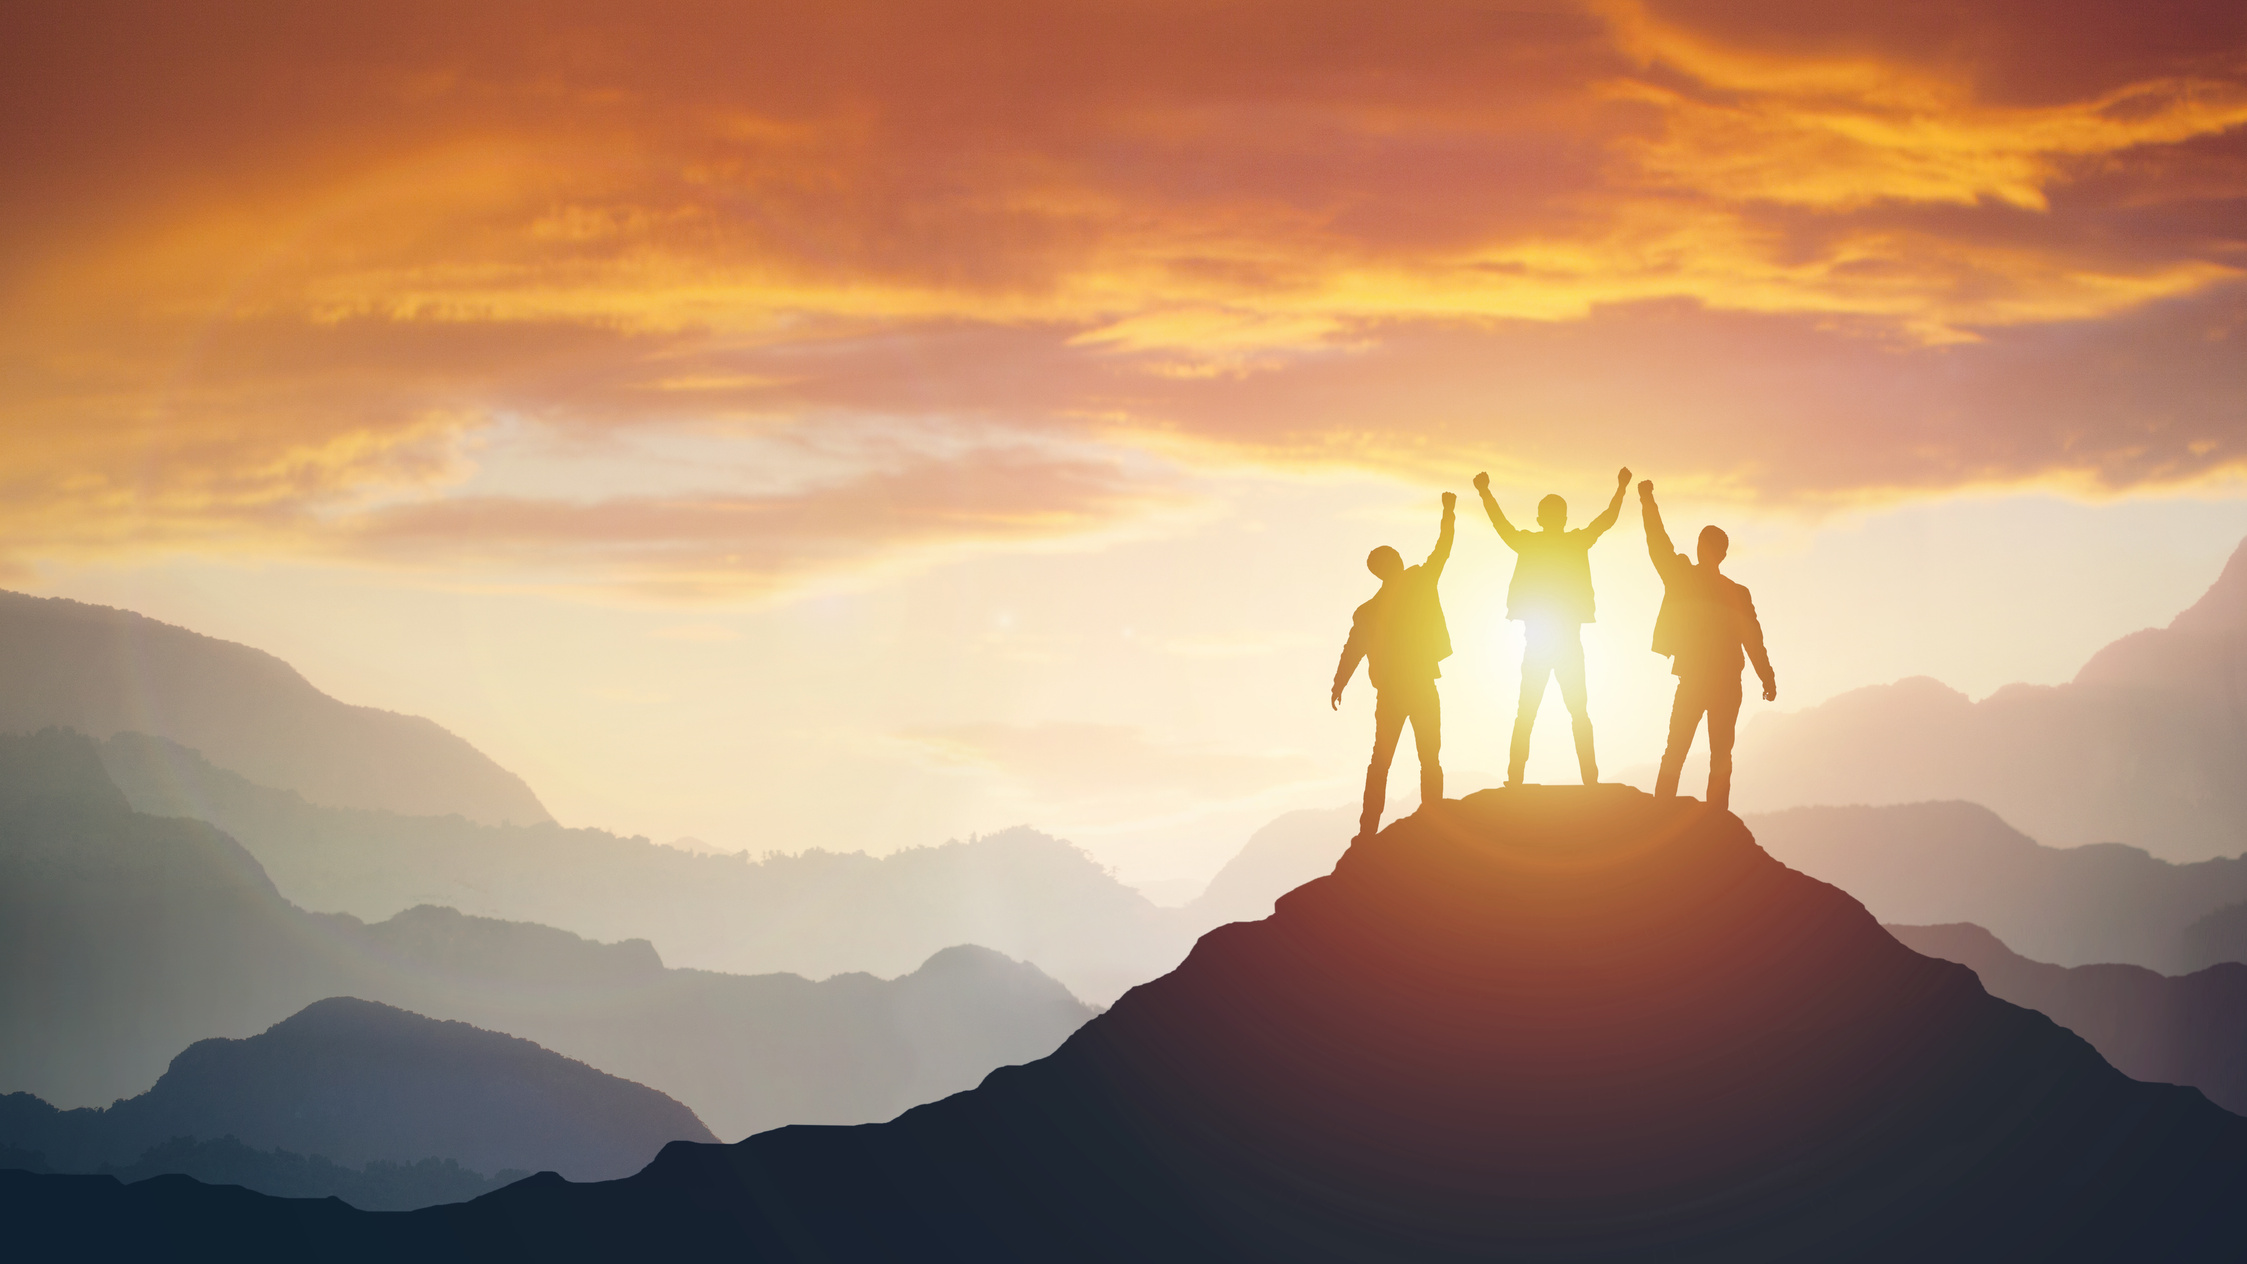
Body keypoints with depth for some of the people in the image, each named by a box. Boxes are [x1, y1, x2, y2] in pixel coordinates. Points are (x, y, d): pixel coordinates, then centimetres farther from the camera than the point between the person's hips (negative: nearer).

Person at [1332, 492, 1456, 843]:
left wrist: (1338, 687, 11)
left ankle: (1368, 830, 1)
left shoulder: (1367, 611, 1)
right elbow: (1442, 551, 2)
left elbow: (1352, 652, 1)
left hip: (1389, 692, 2)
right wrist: (1449, 513, 14)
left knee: (1380, 761, 7)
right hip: (1422, 688, -2)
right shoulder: (1419, 583, -7)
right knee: (1430, 761, 3)